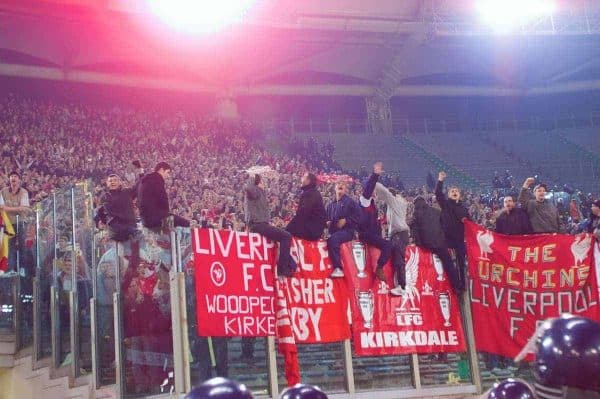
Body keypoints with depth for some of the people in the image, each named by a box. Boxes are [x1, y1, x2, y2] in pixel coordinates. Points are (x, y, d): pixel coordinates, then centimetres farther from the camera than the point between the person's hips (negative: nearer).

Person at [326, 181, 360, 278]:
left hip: (347, 230, -6)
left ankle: (338, 268, -37)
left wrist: (346, 220, -14)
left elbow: (358, 216, -4)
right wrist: (327, 223, 7)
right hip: (334, 231, 6)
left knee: (333, 239, -36)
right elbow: (327, 219, 31)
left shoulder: (350, 202, 8)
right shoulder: (331, 205, 25)